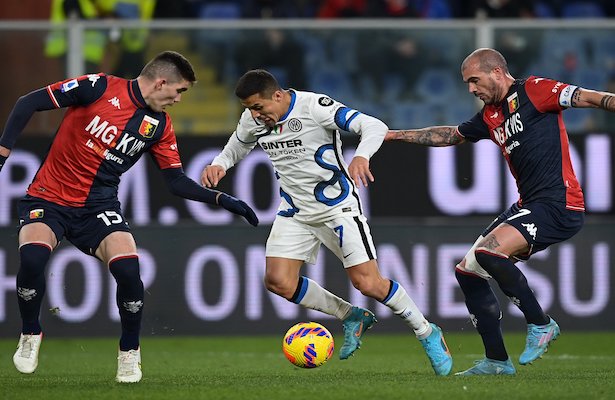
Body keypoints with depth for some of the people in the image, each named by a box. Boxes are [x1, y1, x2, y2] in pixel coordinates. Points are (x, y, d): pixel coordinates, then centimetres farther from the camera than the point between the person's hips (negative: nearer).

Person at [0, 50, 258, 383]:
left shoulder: (159, 126, 3)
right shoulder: (99, 88, -12)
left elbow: (177, 182, 9)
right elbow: (28, 104, -9)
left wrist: (220, 198, -4)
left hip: (98, 205, 3)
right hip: (48, 197, -3)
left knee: (128, 269, -23)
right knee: (32, 257, -31)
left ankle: (129, 353, 2)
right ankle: (30, 336, -1)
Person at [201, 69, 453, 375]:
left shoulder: (314, 107, -22)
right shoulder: (252, 120, -4)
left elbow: (375, 127, -28)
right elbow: (235, 149, 16)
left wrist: (361, 156, -49)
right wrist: (218, 165, -8)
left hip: (337, 206, -6)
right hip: (294, 211, 6)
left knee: (368, 283, -12)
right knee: (277, 281, -9)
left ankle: (427, 334, 11)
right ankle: (352, 317, 11)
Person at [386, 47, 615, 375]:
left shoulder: (533, 90, -7)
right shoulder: (490, 116, 17)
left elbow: (588, 98, -14)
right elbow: (450, 135, 33)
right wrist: (397, 135, 34)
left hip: (558, 204, -9)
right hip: (528, 206, 10)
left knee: (487, 252, -26)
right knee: (467, 271, 8)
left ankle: (540, 324, -10)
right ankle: (496, 361, 12)